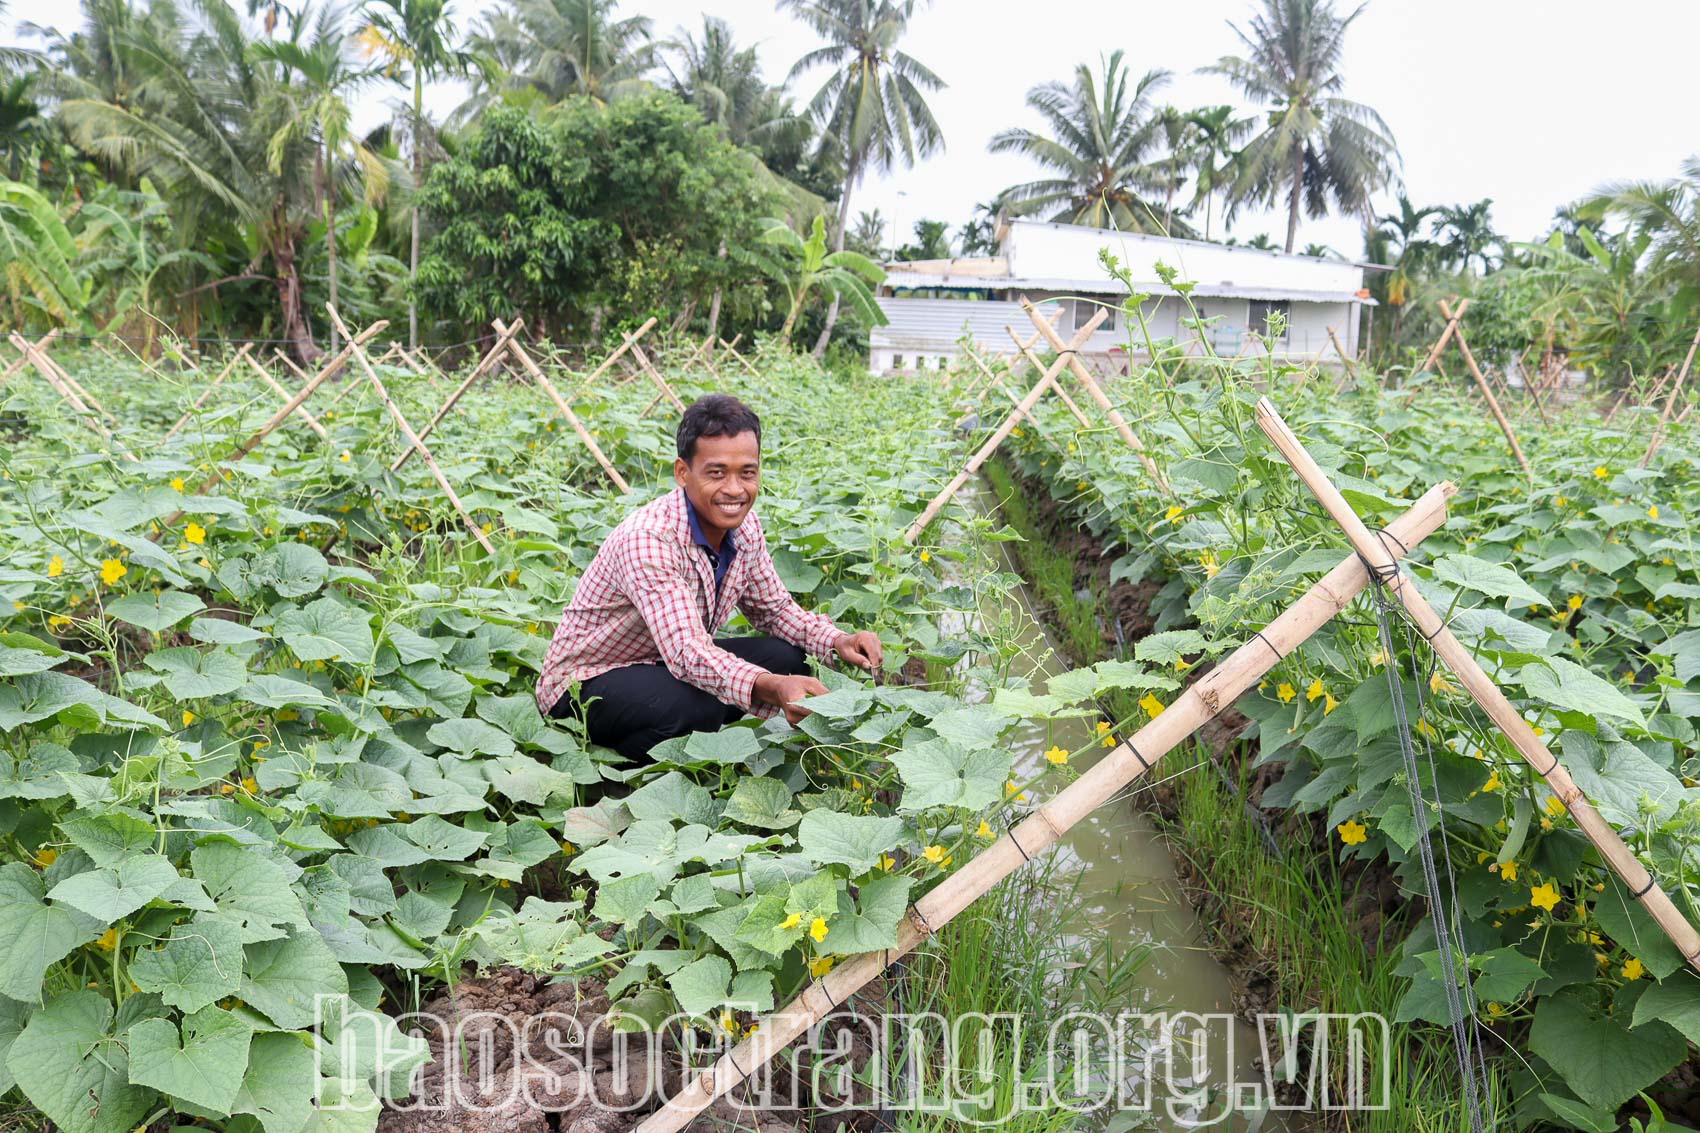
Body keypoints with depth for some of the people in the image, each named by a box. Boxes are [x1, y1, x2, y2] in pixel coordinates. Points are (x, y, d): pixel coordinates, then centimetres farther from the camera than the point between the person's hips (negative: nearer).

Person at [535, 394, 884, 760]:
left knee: (787, 659, -9)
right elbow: (687, 653, -42)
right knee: (696, 706, -35)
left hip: (669, 663, 8)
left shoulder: (744, 526, -7)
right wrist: (771, 688, -59)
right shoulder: (647, 540, -32)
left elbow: (775, 608, 6)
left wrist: (838, 641, -13)